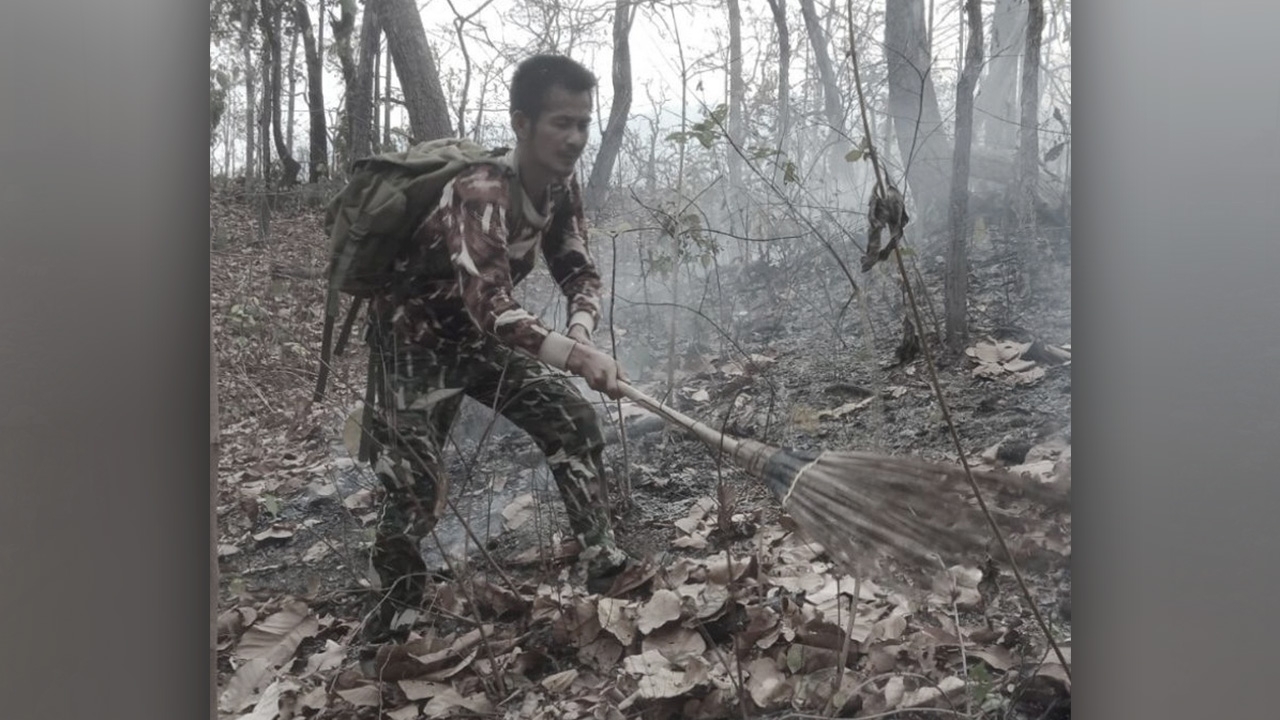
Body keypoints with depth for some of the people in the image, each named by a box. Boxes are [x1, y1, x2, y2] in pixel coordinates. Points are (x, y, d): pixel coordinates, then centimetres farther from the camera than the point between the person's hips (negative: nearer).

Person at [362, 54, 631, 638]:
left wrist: (581, 332, -24)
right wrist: (575, 355, -54)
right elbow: (488, 302, -43)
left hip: (479, 333, 7)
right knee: (415, 485, -10)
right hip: (417, 338, -7)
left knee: (573, 421, -2)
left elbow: (579, 272, -2)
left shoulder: (561, 186, -7)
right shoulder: (481, 192, -33)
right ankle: (396, 619, 12)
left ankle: (604, 566, 6)